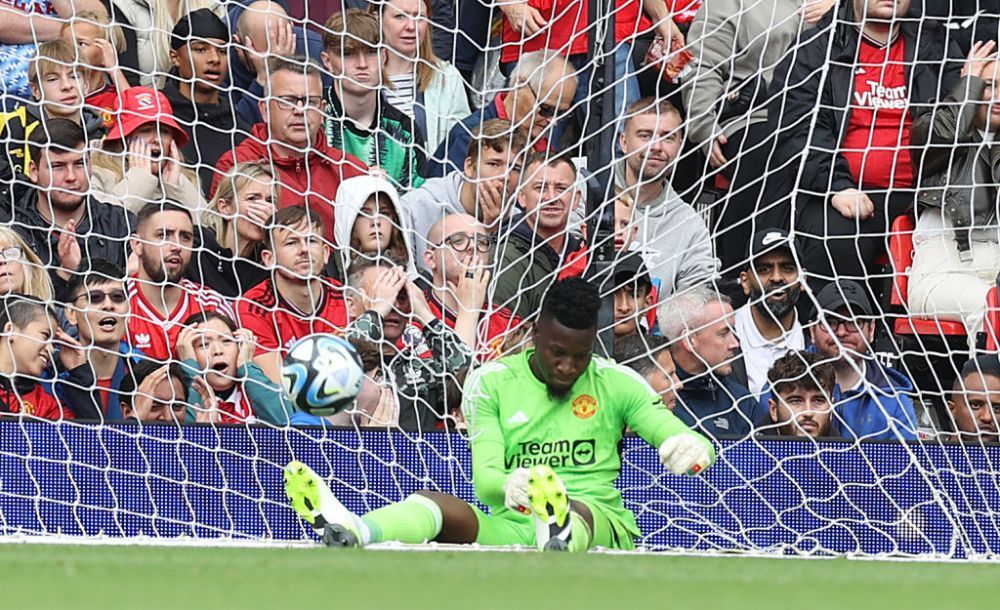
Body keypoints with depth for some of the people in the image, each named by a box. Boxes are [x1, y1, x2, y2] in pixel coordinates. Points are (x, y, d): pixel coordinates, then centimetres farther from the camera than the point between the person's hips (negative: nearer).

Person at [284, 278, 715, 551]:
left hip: (600, 519, -2)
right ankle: (350, 531, -59)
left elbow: (696, 444, 3)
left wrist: (688, 448, -25)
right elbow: (484, 477, -1)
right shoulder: (491, 383, 11)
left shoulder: (615, 384, 10)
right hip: (513, 526, 2)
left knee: (578, 510, -38)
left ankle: (561, 537, -78)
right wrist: (510, 486, -28)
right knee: (436, 504, -27)